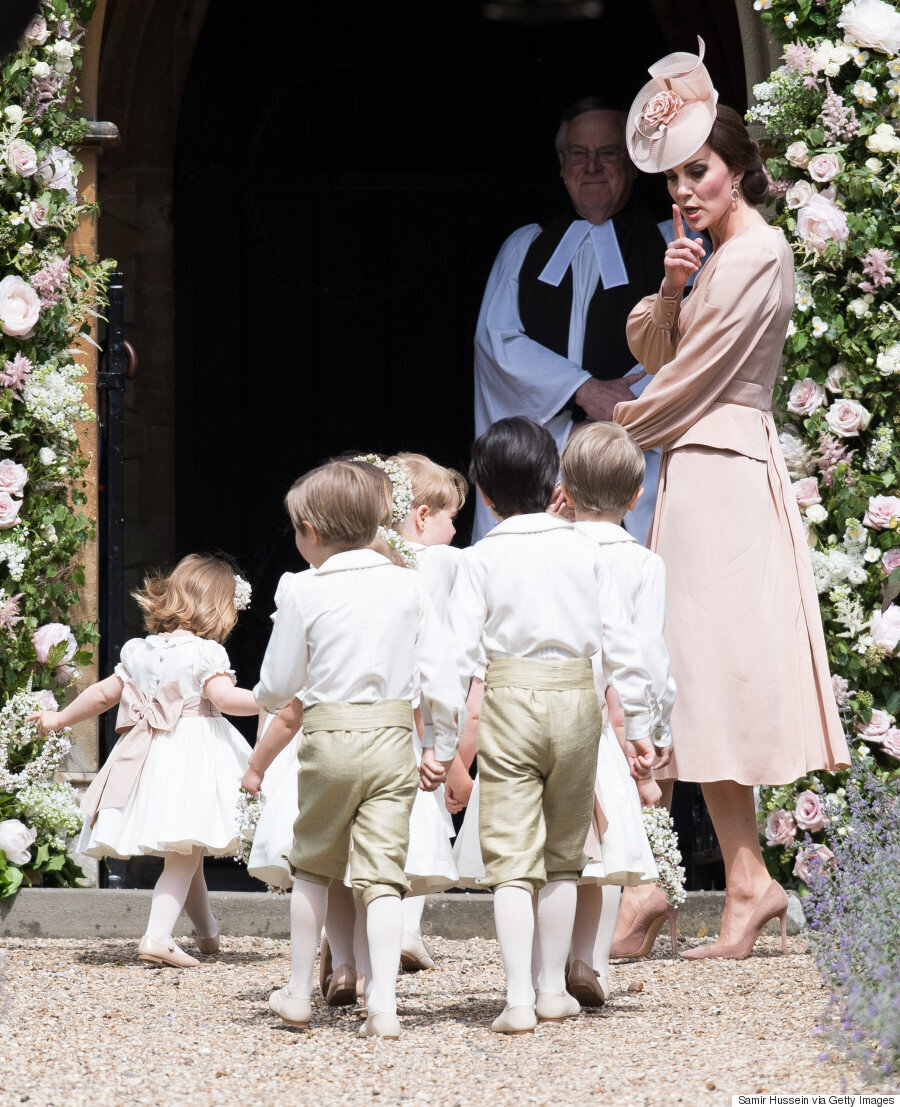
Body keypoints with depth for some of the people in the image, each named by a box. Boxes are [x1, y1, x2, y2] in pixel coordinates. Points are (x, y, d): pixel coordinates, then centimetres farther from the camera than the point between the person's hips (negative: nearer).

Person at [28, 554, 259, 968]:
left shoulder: (140, 653, 11)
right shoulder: (204, 652, -9)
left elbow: (103, 694, 18)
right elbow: (224, 697, -21)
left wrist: (60, 718, 31)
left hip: (149, 761, 7)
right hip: (192, 760, -7)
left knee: (186, 854, 20)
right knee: (184, 856, -8)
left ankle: (207, 931, 32)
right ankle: (157, 936, -21)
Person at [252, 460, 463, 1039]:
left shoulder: (305, 592, -4)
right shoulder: (409, 585, 4)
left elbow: (277, 686, 2)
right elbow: (439, 670, 3)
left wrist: (266, 698, 26)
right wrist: (443, 746, 12)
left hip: (329, 737, -1)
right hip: (392, 739, 1)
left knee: (313, 866, 16)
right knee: (383, 875, -1)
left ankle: (300, 993, 24)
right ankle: (383, 1001, -13)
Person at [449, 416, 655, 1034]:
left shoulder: (482, 560, -2)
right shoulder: (582, 552, 5)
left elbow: (460, 652, -6)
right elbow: (620, 641, 4)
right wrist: (639, 721, 11)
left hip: (510, 703, -2)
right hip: (577, 701, 2)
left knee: (512, 859, -4)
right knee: (563, 855, 16)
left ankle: (520, 1000, -14)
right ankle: (554, 989, 21)